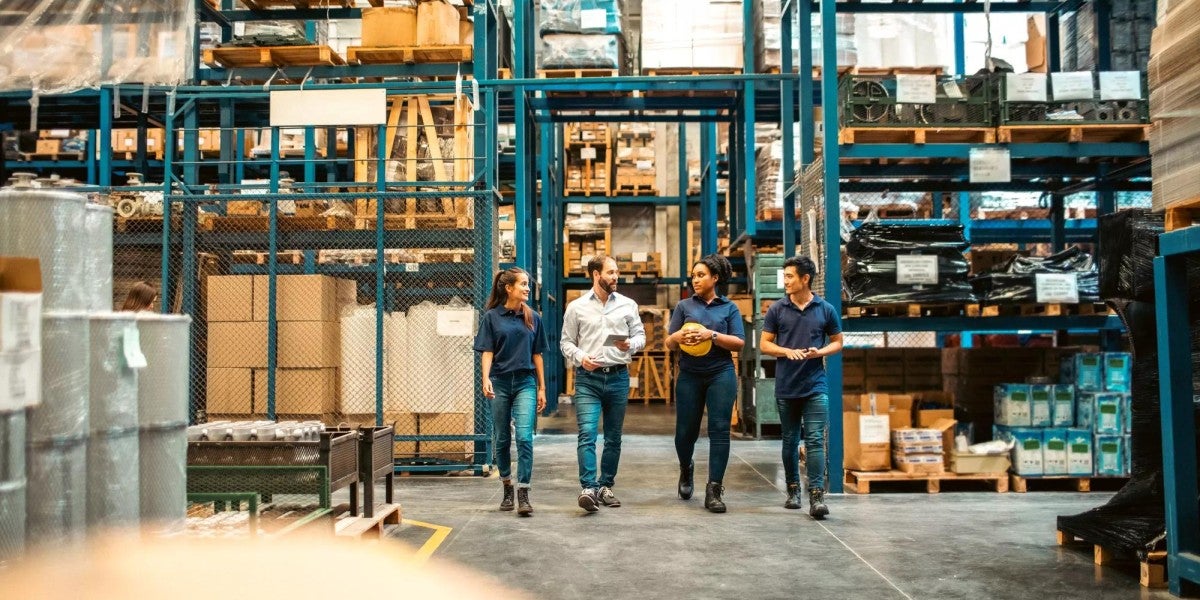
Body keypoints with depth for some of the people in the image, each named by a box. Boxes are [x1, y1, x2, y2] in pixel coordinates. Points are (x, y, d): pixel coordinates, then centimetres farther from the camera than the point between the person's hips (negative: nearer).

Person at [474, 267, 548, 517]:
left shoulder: (532, 318, 6)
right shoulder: (492, 317, 0)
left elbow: (537, 355, 10)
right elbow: (487, 352, -3)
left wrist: (542, 388, 9)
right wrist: (486, 379, -19)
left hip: (525, 383, 1)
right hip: (500, 383, 0)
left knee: (524, 437, -12)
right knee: (502, 439, 9)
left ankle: (523, 495, -12)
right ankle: (507, 489, 25)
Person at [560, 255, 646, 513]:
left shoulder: (627, 305, 7)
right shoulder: (576, 307, 4)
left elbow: (640, 335, 11)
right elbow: (566, 342, 7)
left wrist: (631, 345, -11)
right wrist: (580, 357, -12)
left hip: (618, 377, 3)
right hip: (588, 378, -2)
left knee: (614, 437, 9)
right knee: (587, 433, -15)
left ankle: (606, 486, 20)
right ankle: (589, 488, -20)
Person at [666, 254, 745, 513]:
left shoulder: (729, 308, 6)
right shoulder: (684, 306, 10)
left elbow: (739, 342, -2)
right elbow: (669, 343, 7)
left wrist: (711, 335, -17)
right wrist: (679, 336, -16)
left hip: (721, 374, -1)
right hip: (689, 375, 1)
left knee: (719, 430, -8)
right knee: (685, 431, 6)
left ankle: (714, 490, -3)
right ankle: (686, 469, 37)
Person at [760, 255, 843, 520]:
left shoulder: (826, 309, 1)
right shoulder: (777, 309, 2)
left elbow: (837, 342, 10)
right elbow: (764, 344, 4)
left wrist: (821, 351, -11)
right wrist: (787, 351, -15)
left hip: (815, 386, -1)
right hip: (786, 387, 2)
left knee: (815, 440, -8)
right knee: (790, 441, 11)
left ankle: (816, 496, -9)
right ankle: (793, 491, 23)